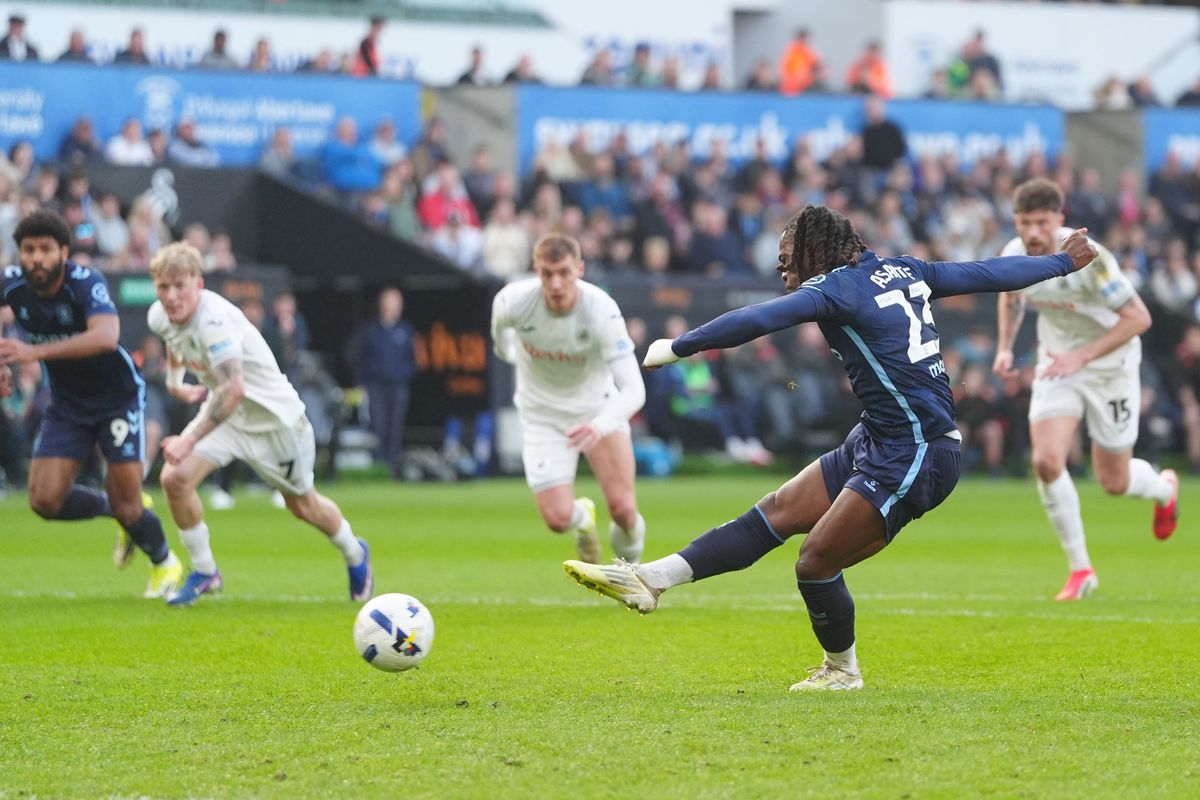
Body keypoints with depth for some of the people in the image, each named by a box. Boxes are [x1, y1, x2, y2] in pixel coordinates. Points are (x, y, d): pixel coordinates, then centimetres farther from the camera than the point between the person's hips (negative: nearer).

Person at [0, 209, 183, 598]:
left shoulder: (86, 283, -29)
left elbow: (106, 335, -48)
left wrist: (34, 351, -56)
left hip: (118, 395, -5)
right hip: (66, 402, 5)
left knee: (126, 505, -7)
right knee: (45, 500, -8)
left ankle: (164, 563, 24)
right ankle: (116, 510, 21)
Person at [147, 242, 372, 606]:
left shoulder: (215, 320, -35)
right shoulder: (159, 317, -10)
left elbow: (233, 389, -47)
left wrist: (189, 440, -51)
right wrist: (174, 380, 20)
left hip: (274, 417, -6)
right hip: (223, 412, 6)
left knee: (303, 505, 12)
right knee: (175, 478, -17)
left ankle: (355, 555, 44)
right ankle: (204, 572, 3)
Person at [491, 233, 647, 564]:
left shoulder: (602, 311, -30)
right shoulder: (512, 301, -25)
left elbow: (633, 389, -35)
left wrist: (600, 426, -53)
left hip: (598, 406, -1)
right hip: (542, 412, 1)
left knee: (623, 508, -13)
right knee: (558, 518, -12)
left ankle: (629, 560, 24)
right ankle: (583, 518, 28)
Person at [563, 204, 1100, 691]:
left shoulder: (837, 288, -13)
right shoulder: (904, 271, 11)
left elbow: (757, 321, -24)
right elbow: (990, 273, 17)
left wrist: (676, 348, -19)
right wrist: (1063, 262, 29)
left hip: (915, 459, -10)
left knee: (817, 561, -5)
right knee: (780, 510, 4)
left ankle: (842, 671, 17)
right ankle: (652, 579, 2)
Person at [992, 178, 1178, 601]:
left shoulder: (1087, 259, -29)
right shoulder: (1013, 256, -11)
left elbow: (1138, 317, -27)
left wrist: (1083, 356, -32)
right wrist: (1005, 347, 2)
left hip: (1110, 365, -4)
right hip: (1057, 362, 4)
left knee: (1114, 482, 6)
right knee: (1046, 462, -17)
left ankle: (1164, 488, 45)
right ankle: (1080, 569, -3)